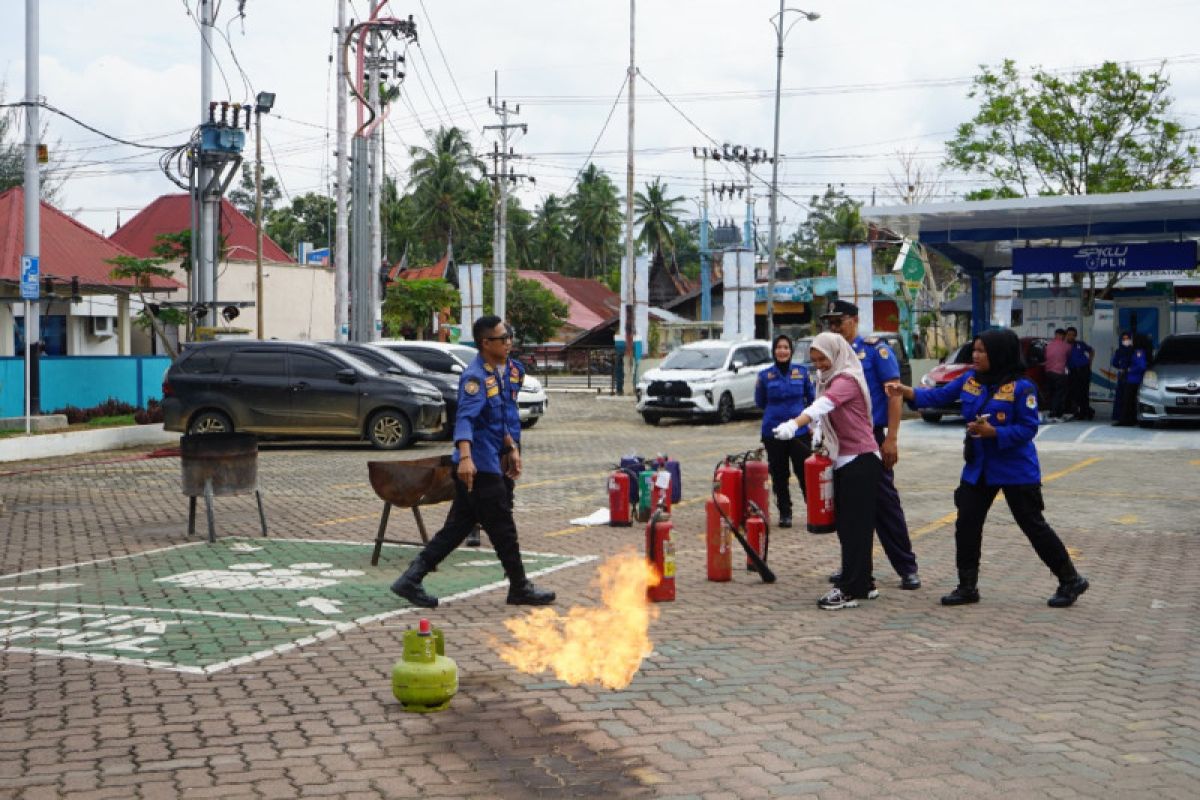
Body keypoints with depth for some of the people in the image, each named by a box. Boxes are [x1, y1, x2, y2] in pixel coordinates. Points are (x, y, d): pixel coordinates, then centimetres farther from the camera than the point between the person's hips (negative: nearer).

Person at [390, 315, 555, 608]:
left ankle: (410, 580, 13)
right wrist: (465, 456, -43)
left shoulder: (503, 371, 15)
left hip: (491, 463, 10)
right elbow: (465, 417, -30)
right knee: (502, 528, 2)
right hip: (479, 466, -10)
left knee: (458, 526, 11)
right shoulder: (475, 376, -16)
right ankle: (520, 588, 16)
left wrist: (512, 448, 29)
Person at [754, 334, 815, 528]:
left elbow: (811, 398, 13)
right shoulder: (765, 375, 1)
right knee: (779, 476, 5)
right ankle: (784, 513, 15)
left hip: (800, 430, 0)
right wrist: (776, 411, 11)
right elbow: (760, 402, 14)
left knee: (805, 473, -2)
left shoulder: (802, 372, 2)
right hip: (773, 432, 1)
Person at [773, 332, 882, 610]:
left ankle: (850, 590, -8)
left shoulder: (847, 379, -16)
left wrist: (794, 424, -47)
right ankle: (863, 583, 21)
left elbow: (824, 404, -33)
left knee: (856, 526, -8)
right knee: (846, 525, 12)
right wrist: (819, 431, -7)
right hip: (843, 460, 10)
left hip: (861, 460, -10)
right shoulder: (829, 379, 15)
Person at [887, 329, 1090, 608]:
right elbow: (939, 396, 2)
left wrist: (993, 432, -28)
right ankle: (967, 586, 18)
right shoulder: (969, 379, 0)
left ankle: (1070, 580, 18)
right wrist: (908, 392, -13)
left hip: (1016, 470, -6)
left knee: (1034, 526, 2)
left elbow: (1029, 428, -18)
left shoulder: (1021, 387, -17)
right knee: (966, 525, 6)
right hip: (978, 468, 6)